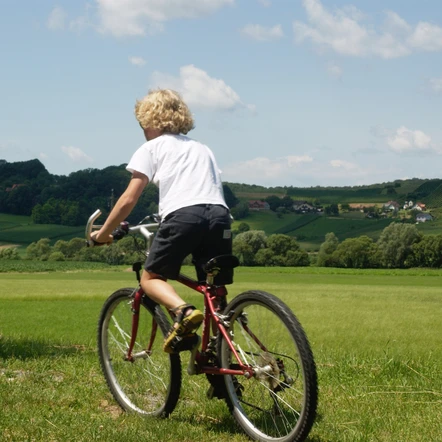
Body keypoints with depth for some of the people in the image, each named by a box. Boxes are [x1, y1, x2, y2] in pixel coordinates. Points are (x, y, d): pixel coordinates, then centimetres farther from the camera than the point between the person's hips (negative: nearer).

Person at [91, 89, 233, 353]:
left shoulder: (152, 148, 18)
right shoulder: (202, 148, 33)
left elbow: (128, 200, 12)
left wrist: (104, 233, 23)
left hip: (183, 215, -4)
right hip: (220, 214, 5)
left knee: (151, 278, 11)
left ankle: (183, 311, -17)